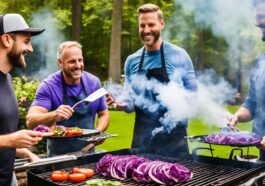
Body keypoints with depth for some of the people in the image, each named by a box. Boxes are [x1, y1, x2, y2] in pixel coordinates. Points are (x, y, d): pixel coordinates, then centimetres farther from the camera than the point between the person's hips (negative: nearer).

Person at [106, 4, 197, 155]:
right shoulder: (132, 61, 6)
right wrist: (122, 103, -12)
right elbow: (131, 100, 9)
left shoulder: (179, 55, -4)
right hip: (142, 138, 3)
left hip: (174, 137, -3)